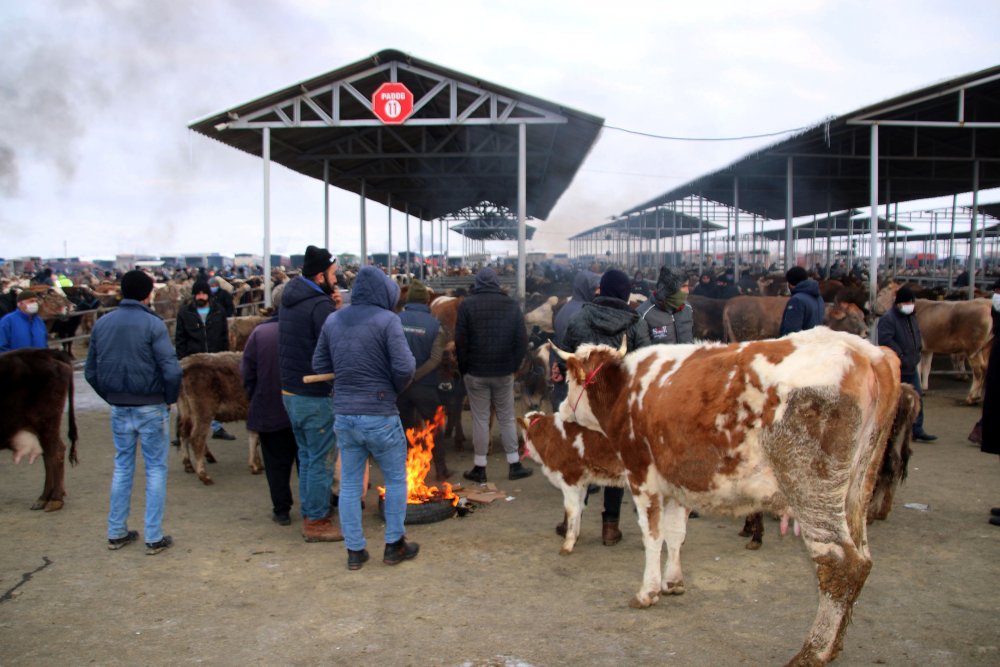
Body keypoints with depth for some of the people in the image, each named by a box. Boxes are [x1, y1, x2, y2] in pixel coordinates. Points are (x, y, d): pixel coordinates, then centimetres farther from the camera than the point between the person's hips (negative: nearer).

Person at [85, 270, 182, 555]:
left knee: (122, 468, 17)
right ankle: (154, 537, 8)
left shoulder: (102, 324, 3)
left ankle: (116, 533, 23)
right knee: (156, 470, 5)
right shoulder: (153, 324, -13)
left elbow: (90, 371, 7)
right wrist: (170, 398, -5)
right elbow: (171, 370, -20)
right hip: (151, 408, -5)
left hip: (119, 410, 5)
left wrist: (111, 398, 14)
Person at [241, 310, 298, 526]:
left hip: (269, 412, 0)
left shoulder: (259, 332, -7)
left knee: (277, 464, 10)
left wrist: (255, 401, 10)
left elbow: (247, 372, -2)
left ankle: (281, 510, 16)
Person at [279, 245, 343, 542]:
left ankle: (309, 514, 28)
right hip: (315, 395, -9)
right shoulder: (320, 305, -19)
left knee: (307, 456, 19)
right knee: (320, 461, 2)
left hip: (290, 391, 9)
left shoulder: (290, 301, 9)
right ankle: (316, 522, 10)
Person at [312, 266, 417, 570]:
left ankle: (354, 551, 20)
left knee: (349, 484, 13)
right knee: (396, 480, 13)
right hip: (379, 415, -5)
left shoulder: (333, 320, 5)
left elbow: (320, 365, 9)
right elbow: (405, 367, -19)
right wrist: (395, 387, 0)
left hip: (343, 415, 5)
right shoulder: (387, 320, -12)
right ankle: (394, 545, 21)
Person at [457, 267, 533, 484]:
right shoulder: (511, 305, -1)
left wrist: (464, 368, 1)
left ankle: (479, 468, 9)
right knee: (507, 418, 11)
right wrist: (514, 365, 6)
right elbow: (522, 340, -2)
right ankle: (514, 465, 15)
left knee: (480, 419, 4)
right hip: (504, 373, 2)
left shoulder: (467, 305, -7)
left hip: (476, 372, -2)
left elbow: (460, 340, -9)